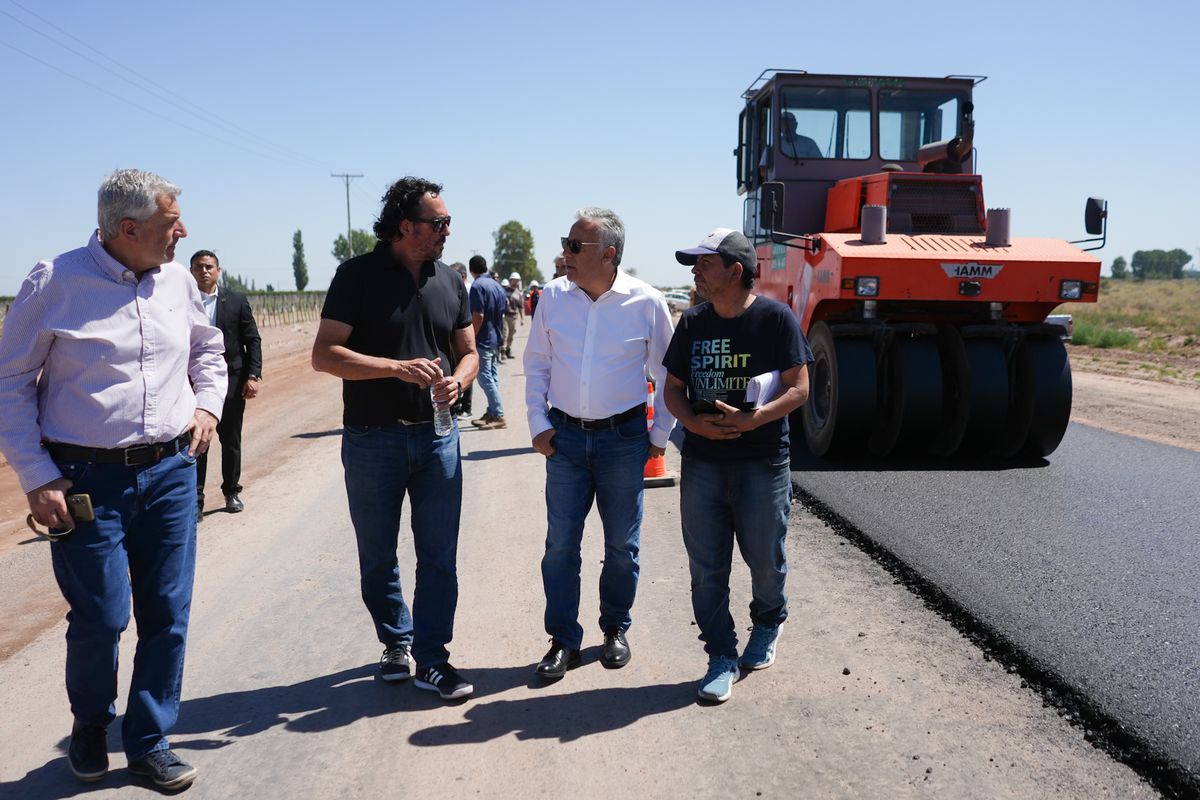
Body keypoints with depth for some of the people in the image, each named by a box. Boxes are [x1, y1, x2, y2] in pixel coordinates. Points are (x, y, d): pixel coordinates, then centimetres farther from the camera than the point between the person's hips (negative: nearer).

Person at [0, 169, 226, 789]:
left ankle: (149, 741, 25)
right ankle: (90, 726, 30)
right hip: (87, 480, -4)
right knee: (100, 618, -1)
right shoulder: (56, 283, -9)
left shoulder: (178, 280, 5)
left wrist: (208, 406, 8)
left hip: (171, 472, 5)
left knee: (167, 616, 7)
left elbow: (208, 348, 25)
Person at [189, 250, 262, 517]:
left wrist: (253, 376, -5)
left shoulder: (236, 300, 4)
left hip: (231, 382, 1)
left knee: (231, 441, 10)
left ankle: (232, 491, 25)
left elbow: (253, 340, 4)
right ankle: (195, 499, 9)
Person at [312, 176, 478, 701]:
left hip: (437, 436, 3)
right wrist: (397, 368, -23)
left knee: (439, 555, 4)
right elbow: (324, 354, -12)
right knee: (378, 556, 11)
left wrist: (458, 381, -10)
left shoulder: (450, 281, 8)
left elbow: (468, 352, 14)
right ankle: (396, 642, 31)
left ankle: (431, 658, 14)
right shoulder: (358, 275, -6)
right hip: (372, 440, -3)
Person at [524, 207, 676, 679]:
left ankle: (615, 629, 30)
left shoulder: (646, 302, -7)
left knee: (622, 544, 10)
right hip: (565, 435, 2)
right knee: (561, 543, 4)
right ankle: (563, 640, 17)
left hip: (624, 438, -2)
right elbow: (536, 365, 9)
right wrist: (538, 424, 2)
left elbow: (666, 374, 2)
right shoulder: (554, 296, -1)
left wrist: (660, 435, 1)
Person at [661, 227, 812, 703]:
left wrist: (751, 420, -22)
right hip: (702, 462, 3)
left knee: (765, 558, 10)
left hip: (763, 462, -3)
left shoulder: (775, 318, -6)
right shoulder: (693, 322, 6)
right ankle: (722, 656, 18)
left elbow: (798, 389, -7)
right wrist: (694, 423, -12)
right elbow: (672, 388, 9)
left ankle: (767, 625, 40)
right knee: (707, 566, 4)